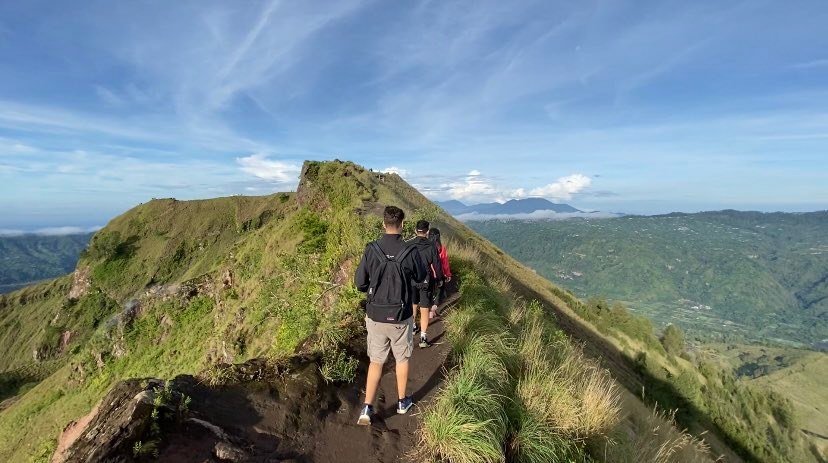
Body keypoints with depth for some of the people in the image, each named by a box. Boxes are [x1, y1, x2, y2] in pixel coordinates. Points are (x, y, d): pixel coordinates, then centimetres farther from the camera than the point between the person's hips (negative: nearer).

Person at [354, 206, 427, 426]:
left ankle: (367, 408, 17)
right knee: (402, 359, 20)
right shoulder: (410, 252, -16)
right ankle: (403, 402, 37)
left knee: (375, 361, 18)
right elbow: (421, 278, 2)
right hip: (400, 317, -1)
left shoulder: (371, 250, -13)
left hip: (375, 316, 1)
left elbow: (360, 283, -7)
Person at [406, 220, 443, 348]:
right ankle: (423, 337, 3)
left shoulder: (407, 245, -7)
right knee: (424, 309, 4)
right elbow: (437, 265, -7)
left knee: (413, 305, 24)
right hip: (427, 281, -2)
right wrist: (439, 279, 8)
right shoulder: (431, 246, -13)